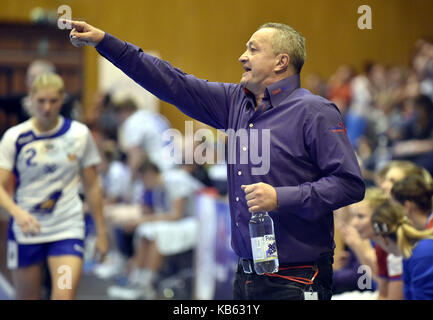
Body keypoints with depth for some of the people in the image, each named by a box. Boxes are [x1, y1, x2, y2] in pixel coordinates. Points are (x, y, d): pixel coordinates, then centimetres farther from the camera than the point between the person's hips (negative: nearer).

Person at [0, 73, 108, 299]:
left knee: (64, 296, -16)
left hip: (68, 229, 0)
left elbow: (91, 186, 8)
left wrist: (101, 231, 9)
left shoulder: (79, 134, 0)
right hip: (26, 229, 0)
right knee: (27, 299, 8)